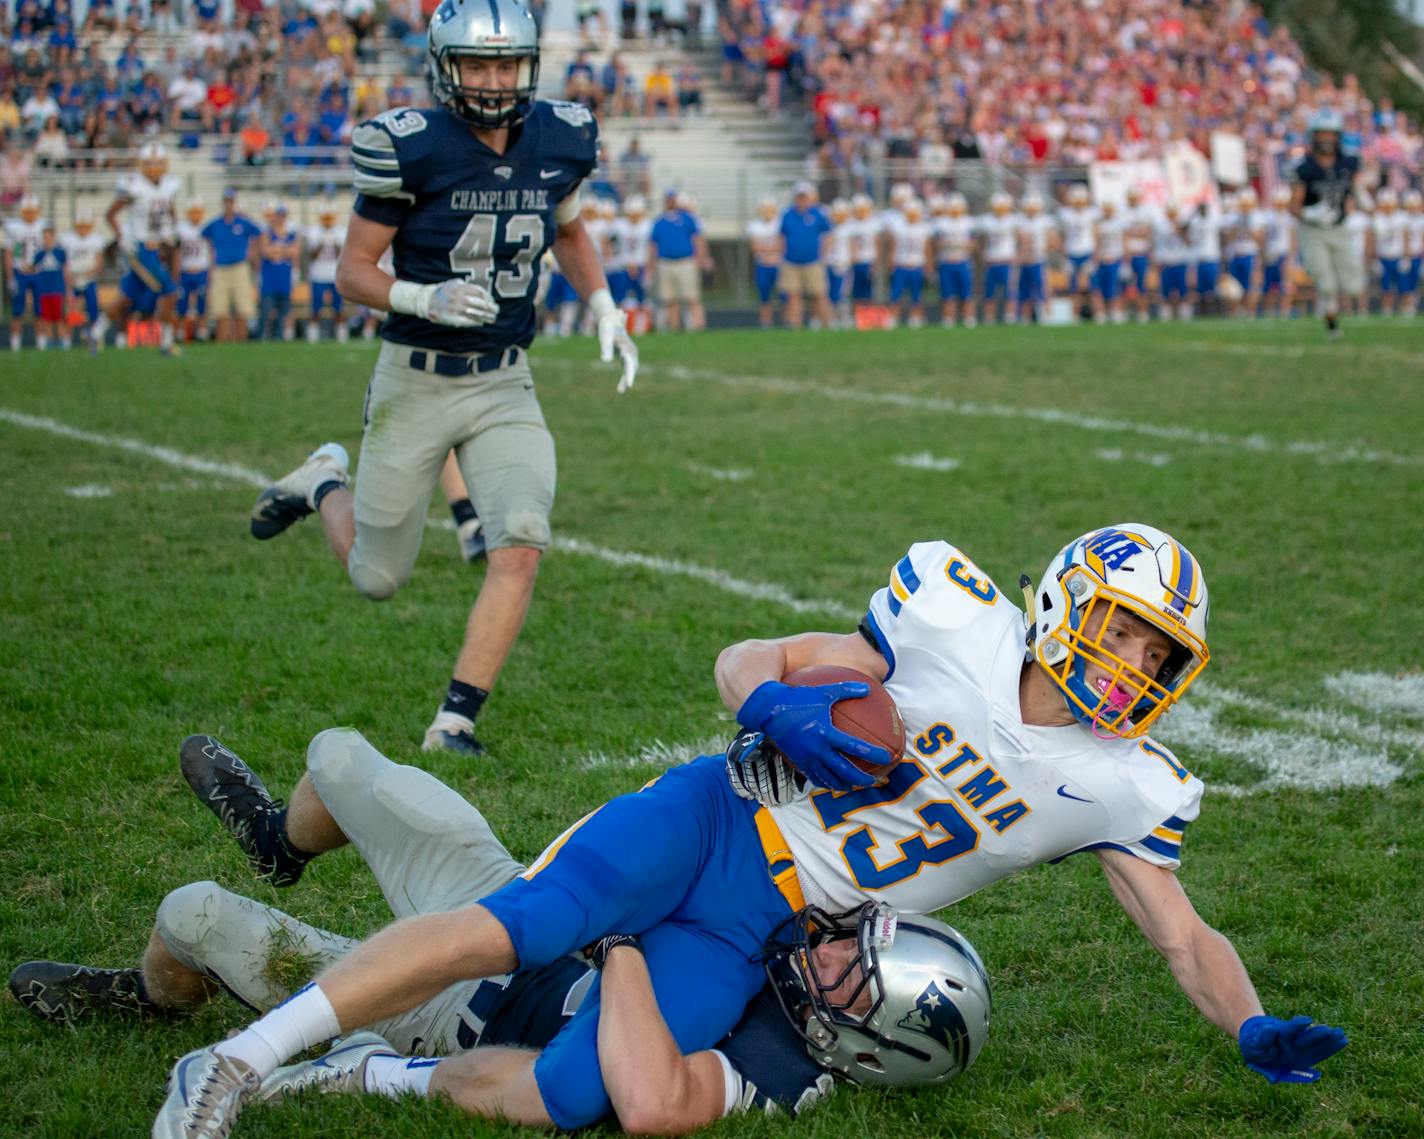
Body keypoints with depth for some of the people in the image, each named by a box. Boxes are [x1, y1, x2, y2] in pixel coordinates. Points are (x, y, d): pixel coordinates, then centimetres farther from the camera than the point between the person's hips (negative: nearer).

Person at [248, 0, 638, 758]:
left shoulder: (558, 142, -1)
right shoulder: (411, 148, -15)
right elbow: (352, 272, -10)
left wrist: (605, 309, 7)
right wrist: (426, 299, -28)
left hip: (505, 385, 3)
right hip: (416, 381, -3)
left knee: (520, 547, -18)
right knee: (377, 579, 10)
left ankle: (454, 724, -6)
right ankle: (324, 483, 42)